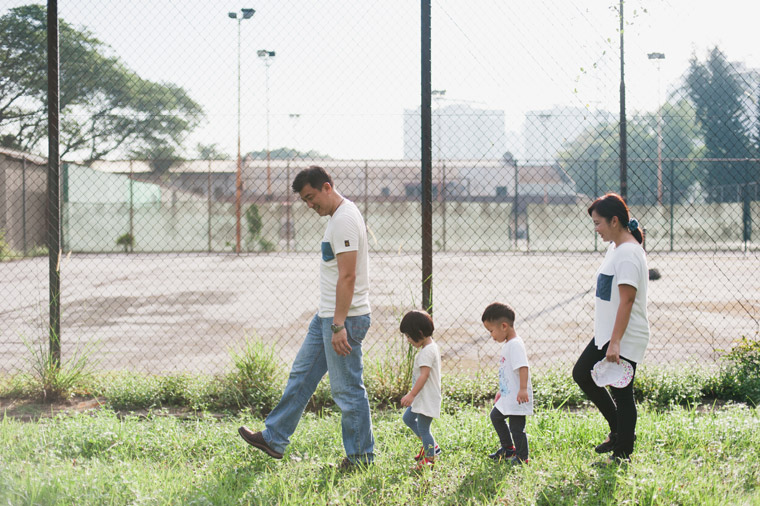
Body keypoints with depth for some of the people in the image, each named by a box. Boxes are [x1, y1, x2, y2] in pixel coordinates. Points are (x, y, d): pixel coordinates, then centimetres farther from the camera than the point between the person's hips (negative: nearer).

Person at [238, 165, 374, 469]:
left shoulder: (344, 220, -18)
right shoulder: (337, 217, 15)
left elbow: (347, 277, -24)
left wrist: (339, 325, -26)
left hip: (345, 318, -11)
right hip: (327, 316, 11)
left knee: (346, 388, -3)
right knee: (301, 376, 16)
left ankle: (361, 456, 8)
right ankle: (274, 439, 25)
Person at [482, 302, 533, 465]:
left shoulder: (515, 344, -19)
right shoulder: (507, 344, 14)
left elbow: (523, 367, -29)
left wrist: (523, 389, -35)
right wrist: (502, 390, 28)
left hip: (517, 398, -11)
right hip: (507, 395, 11)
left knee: (516, 427, -4)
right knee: (495, 416, 22)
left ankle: (522, 457, 9)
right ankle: (508, 448, 34)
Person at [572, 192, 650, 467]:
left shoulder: (628, 253, -20)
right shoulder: (615, 248, 11)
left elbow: (627, 301, -24)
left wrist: (615, 343, -26)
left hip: (625, 340, -11)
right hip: (606, 334, 11)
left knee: (621, 393, -1)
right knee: (581, 373, 16)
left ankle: (623, 453, 12)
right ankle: (619, 430, 25)